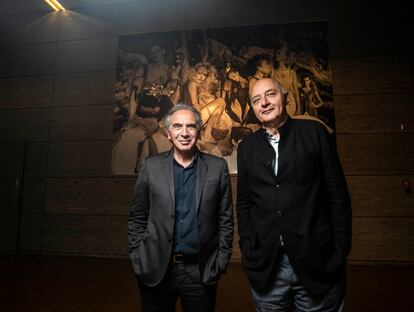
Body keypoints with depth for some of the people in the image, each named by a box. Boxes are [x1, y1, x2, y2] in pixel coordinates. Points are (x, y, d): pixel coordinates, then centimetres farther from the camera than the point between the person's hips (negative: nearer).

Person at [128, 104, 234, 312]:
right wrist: (139, 262, -1)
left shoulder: (217, 167, -2)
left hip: (201, 272, 0)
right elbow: (137, 219, 3)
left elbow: (225, 219, 1)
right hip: (156, 271, 1)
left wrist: (220, 263, -1)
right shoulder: (150, 166, -1)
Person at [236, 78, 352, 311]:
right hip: (265, 265, 2)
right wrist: (247, 249, 3)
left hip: (316, 261, -2)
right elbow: (244, 203, 9)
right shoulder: (247, 147, 7)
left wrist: (341, 250, -4)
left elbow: (338, 193, -2)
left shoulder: (314, 132, -1)